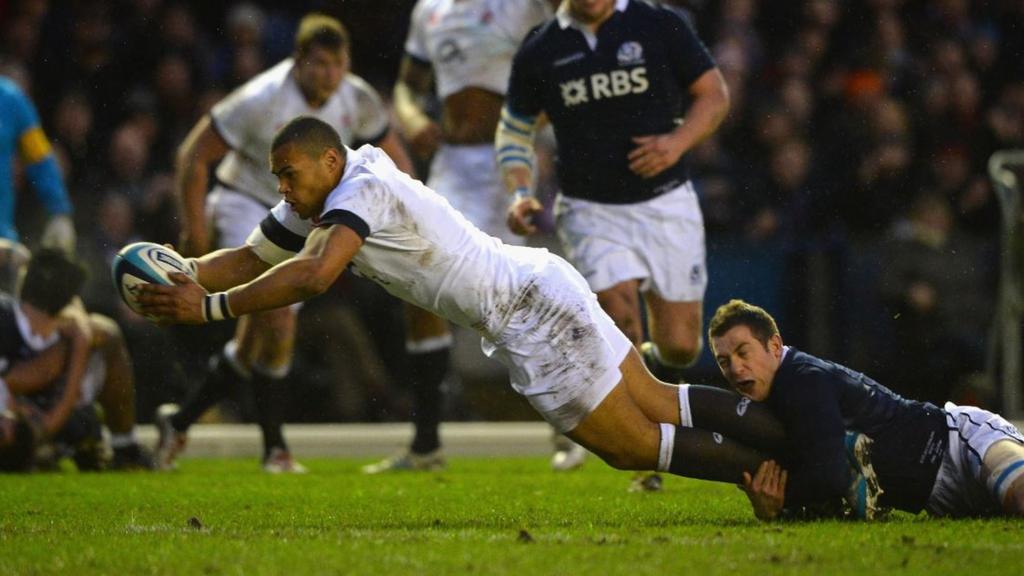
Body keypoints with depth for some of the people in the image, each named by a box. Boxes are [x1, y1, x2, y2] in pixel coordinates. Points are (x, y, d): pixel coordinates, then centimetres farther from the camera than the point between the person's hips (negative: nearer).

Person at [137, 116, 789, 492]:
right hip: (534, 291, 9)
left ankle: (773, 470, 5)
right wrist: (182, 275, -9)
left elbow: (315, 275, -37)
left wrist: (211, 307, -34)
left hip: (535, 310, -9)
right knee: (657, 403, 13)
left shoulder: (362, 187, -22)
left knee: (635, 446, -2)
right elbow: (252, 259, 10)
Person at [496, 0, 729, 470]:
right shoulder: (539, 52, 0)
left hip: (666, 203, 1)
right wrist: (520, 194, -4)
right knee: (621, 326, -19)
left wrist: (678, 141, -15)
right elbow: (514, 130, 13)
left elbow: (714, 94, 3)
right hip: (591, 212, -1)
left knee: (680, 346, 1)